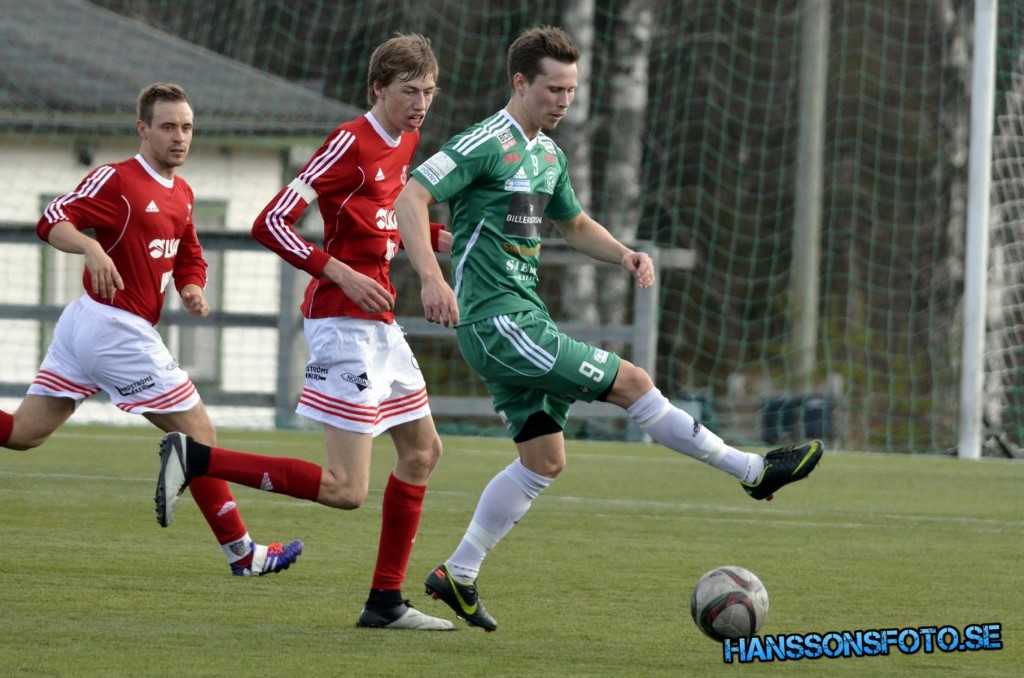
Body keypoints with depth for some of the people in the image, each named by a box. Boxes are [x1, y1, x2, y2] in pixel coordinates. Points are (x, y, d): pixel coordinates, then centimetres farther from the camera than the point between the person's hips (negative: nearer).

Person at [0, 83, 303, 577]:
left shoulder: (182, 194, 15)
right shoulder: (117, 180, -12)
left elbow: (189, 258, 26)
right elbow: (53, 221, -20)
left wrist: (192, 289, 4)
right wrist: (91, 248, -38)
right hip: (117, 328, -9)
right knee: (198, 431, -2)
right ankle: (241, 552, 4)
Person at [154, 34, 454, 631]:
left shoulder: (406, 142, 12)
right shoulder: (351, 143, -15)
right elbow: (271, 224, -18)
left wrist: (442, 240, 13)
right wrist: (343, 274, -24)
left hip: (378, 322, 10)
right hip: (344, 319, -10)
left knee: (423, 449, 15)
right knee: (346, 489, -14)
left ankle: (386, 602, 20)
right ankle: (195, 458, -10)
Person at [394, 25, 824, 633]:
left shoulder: (548, 155, 15)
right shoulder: (486, 144, -14)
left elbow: (574, 223, 31)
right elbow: (411, 198, -21)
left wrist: (623, 254, 11)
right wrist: (432, 278, -34)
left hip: (523, 322, 10)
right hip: (498, 323, -10)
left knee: (544, 459, 12)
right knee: (632, 382, -9)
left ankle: (459, 575, 17)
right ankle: (753, 471, -1)